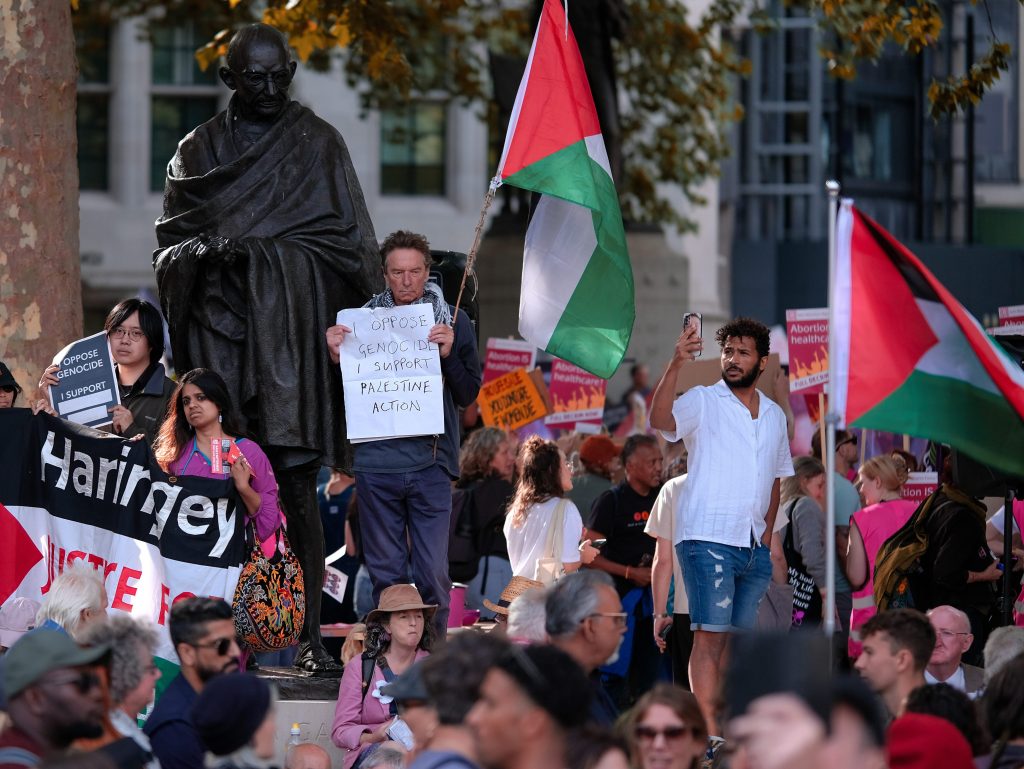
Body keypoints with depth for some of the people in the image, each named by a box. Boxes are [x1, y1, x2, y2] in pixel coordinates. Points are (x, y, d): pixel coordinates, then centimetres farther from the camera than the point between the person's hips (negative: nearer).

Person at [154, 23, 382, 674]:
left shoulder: (319, 144, 10)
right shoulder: (199, 150, 14)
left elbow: (350, 243, 6)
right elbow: (172, 237, 12)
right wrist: (207, 249, -9)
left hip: (294, 327, -2)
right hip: (220, 326, 2)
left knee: (297, 481, -9)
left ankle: (312, 636, -8)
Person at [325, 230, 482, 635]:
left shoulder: (453, 321, 6)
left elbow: (467, 395, 3)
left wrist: (448, 355, -13)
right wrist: (337, 357, -7)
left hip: (430, 464, -1)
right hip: (376, 462, 1)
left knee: (434, 576, -4)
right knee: (385, 575, 5)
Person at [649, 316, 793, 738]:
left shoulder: (775, 415, 16)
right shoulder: (702, 402, -2)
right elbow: (660, 420, -23)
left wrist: (767, 533, 13)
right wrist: (675, 364, -36)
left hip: (755, 547, 6)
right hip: (709, 540, -6)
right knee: (710, 635, -13)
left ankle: (723, 723, 12)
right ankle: (708, 734, -17)